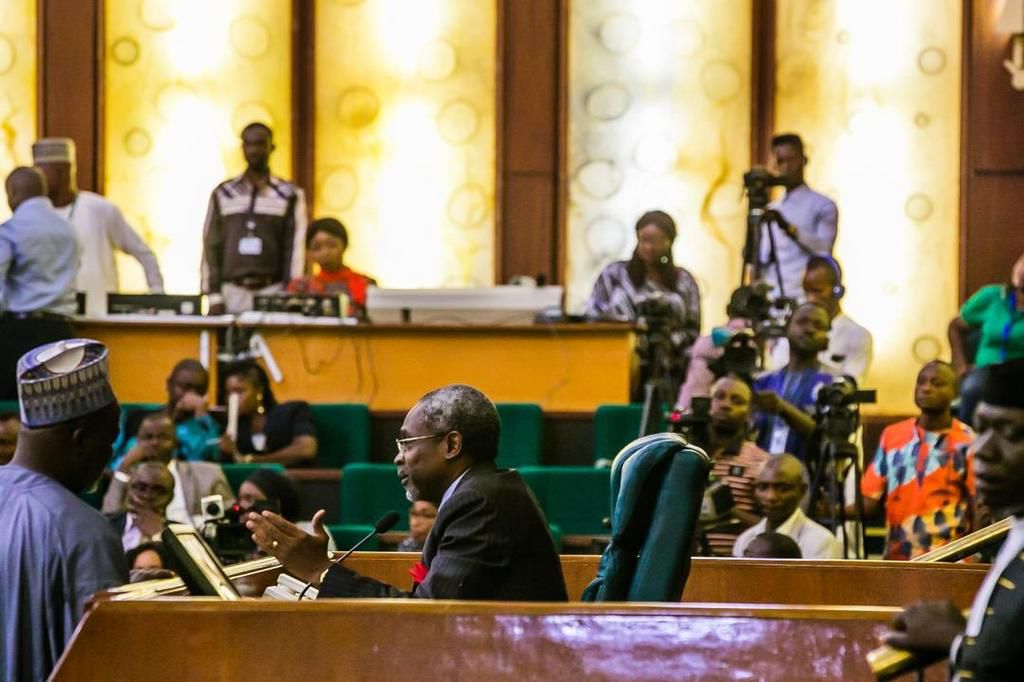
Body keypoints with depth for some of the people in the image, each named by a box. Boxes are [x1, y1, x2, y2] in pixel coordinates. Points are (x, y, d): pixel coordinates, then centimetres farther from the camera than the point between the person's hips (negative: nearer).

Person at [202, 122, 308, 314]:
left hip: (272, 292, -1)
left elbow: (294, 248, 1)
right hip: (233, 292, 1)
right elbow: (211, 246, 9)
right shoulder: (223, 194, 11)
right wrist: (214, 296, 0)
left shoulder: (289, 195, 6)